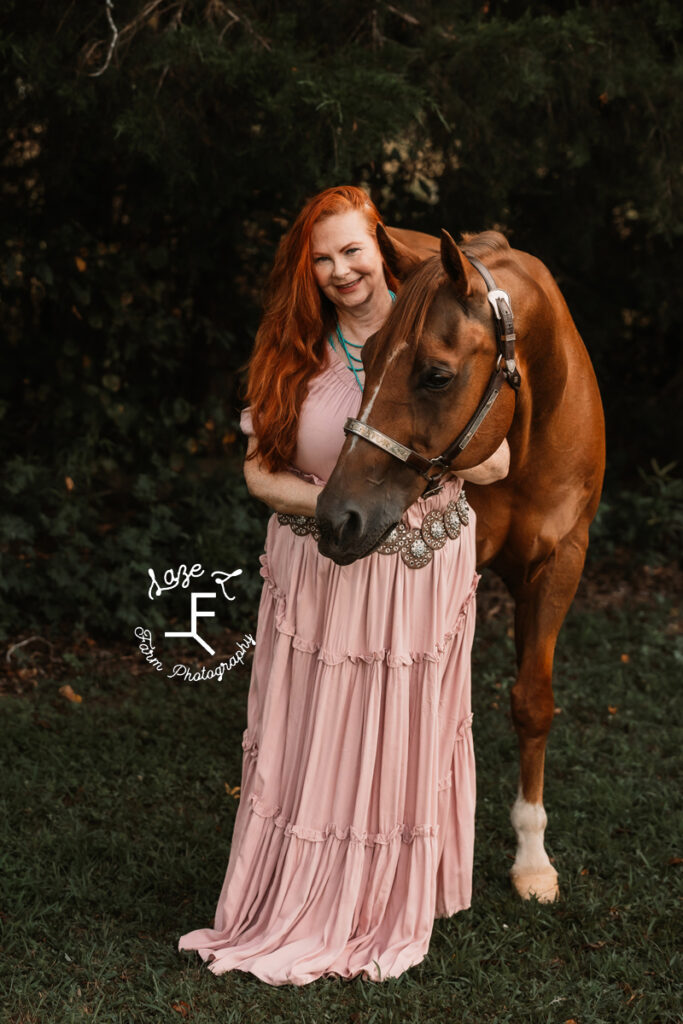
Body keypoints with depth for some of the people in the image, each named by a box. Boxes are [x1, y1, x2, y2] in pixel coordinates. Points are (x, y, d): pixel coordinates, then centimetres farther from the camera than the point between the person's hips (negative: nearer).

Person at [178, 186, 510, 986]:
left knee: (402, 740, 8)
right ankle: (291, 911, 24)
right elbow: (259, 469, -1)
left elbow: (495, 464, -6)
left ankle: (386, 915, 25)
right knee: (301, 739, 8)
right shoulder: (293, 353, -1)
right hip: (314, 573, 2)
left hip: (419, 572, -2)